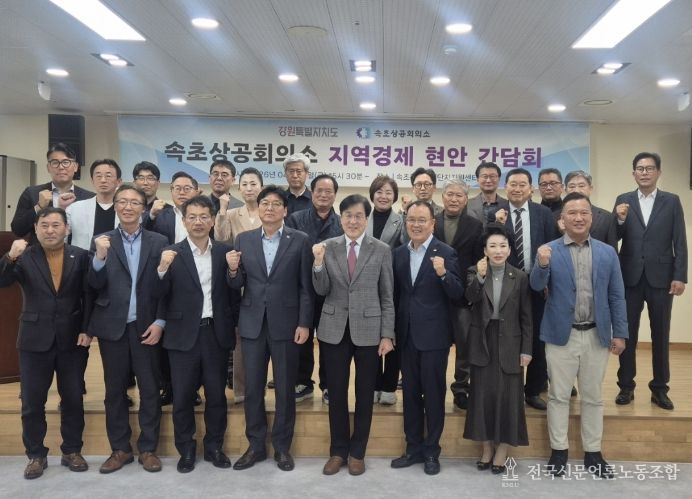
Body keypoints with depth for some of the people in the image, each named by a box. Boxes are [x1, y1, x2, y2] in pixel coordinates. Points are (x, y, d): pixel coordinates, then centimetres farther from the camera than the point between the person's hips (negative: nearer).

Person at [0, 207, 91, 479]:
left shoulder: (81, 256, -1)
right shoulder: (24, 257, -2)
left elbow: (89, 296, 0)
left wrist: (87, 329, -7)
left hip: (72, 339, 0)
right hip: (35, 340, 0)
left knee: (73, 399, 10)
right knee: (32, 402, 8)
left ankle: (72, 451, 26)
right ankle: (36, 455, 24)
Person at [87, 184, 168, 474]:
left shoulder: (158, 242, 2)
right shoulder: (102, 242, 5)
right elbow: (95, 286, -4)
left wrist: (160, 322, -8)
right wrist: (100, 257, -20)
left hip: (146, 327, -1)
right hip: (112, 327, 1)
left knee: (150, 390, 5)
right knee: (115, 390, 10)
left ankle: (148, 448, 18)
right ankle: (120, 449, 22)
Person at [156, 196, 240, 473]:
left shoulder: (225, 252, 4)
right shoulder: (172, 254, -2)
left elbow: (234, 293, 8)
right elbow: (159, 295, -8)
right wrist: (162, 268, -22)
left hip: (216, 333, 2)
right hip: (184, 335, -1)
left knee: (217, 394, 10)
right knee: (182, 396, 8)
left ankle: (214, 447, 27)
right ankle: (186, 450, 24)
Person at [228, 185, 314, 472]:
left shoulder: (300, 241, -1)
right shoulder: (243, 239, 6)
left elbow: (306, 287, -2)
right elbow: (238, 285, 6)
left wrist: (304, 324, -8)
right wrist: (233, 270, -15)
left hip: (285, 324, -2)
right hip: (253, 324, 2)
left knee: (285, 389, 7)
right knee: (252, 389, 9)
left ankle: (282, 447, 23)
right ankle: (256, 446, 25)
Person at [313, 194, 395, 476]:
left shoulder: (382, 250, -2)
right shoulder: (327, 247, 1)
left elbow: (387, 297, 0)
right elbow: (321, 290, -3)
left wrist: (387, 335, -4)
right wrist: (318, 262, -20)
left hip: (368, 330, -1)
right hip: (334, 330, 1)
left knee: (365, 393, 10)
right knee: (336, 392, 10)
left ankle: (357, 452, 26)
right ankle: (338, 451, 27)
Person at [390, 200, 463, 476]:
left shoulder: (445, 253, -8)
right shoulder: (399, 253, 7)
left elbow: (457, 295, -13)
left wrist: (443, 274, -31)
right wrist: (392, 329, 10)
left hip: (434, 335, -5)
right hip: (407, 334, 5)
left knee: (433, 394, 6)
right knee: (410, 393, 13)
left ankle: (431, 450, 20)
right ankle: (413, 448, 27)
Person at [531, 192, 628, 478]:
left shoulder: (607, 253, 4)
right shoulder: (549, 251, -3)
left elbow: (616, 296, 6)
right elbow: (537, 286, -13)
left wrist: (620, 333, 1)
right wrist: (541, 265, -33)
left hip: (597, 335, 2)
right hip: (561, 335, -2)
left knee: (593, 397, 13)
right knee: (559, 396, 7)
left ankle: (593, 453, 26)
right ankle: (559, 450, 20)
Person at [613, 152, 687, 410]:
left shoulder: (672, 201, 4)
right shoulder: (623, 201, 5)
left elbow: (680, 243, 0)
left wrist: (680, 276, -7)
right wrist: (620, 220, -18)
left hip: (661, 277, 0)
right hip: (630, 277, 1)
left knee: (660, 336, 8)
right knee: (627, 334, 7)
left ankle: (659, 388, 19)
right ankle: (626, 386, 17)